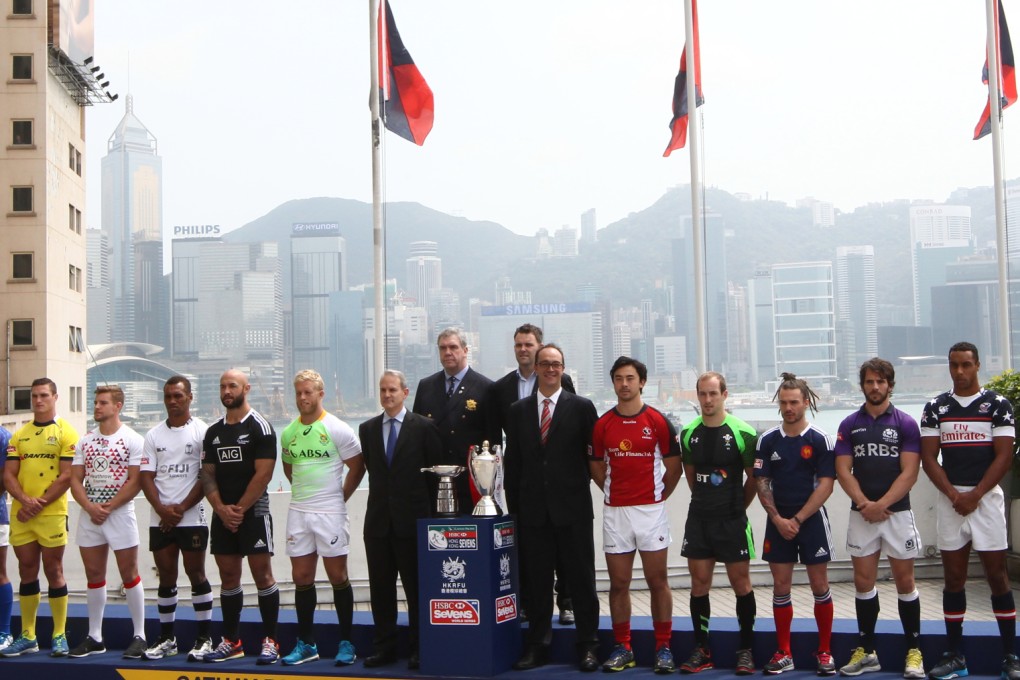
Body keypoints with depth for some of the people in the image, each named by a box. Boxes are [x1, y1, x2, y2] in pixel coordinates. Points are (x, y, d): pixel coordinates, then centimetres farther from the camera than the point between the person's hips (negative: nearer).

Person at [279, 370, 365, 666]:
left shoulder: (337, 429, -7)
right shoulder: (288, 433, 8)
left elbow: (357, 467, -2)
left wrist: (339, 497, 1)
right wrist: (304, 491, 13)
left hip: (330, 513, -5)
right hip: (298, 511, 5)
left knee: (338, 576, 0)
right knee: (302, 578, 8)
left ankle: (346, 643, 9)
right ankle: (306, 644, 17)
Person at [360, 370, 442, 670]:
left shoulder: (424, 427, -1)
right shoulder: (367, 429, 11)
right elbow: (370, 468, 16)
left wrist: (429, 510, -2)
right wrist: (382, 497, 9)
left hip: (412, 520, -4)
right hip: (378, 519, 4)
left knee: (416, 587, 2)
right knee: (380, 587, 8)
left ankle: (418, 649, 11)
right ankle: (384, 647, 18)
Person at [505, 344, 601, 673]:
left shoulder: (582, 407, 1)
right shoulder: (518, 410, 10)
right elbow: (513, 462, 10)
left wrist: (583, 487, -1)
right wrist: (514, 506, 6)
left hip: (573, 509, -2)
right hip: (534, 510, 3)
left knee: (582, 579, 3)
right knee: (536, 580, 8)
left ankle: (587, 646, 12)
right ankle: (537, 645, 17)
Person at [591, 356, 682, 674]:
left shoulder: (659, 422, -2)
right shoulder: (602, 424, 4)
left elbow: (674, 467, 5)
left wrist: (660, 493, 4)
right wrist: (614, 491, 7)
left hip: (650, 510, -2)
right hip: (614, 513, 2)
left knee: (658, 582, 2)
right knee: (618, 583, 6)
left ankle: (663, 648, 11)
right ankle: (622, 648, 15)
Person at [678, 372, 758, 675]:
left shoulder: (743, 433, -9)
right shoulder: (689, 433, 4)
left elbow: (754, 478, 0)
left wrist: (737, 507, 8)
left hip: (733, 521, -4)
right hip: (698, 519, 4)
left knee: (740, 583, 3)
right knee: (699, 583, 6)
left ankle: (746, 649, 13)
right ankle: (702, 650, 14)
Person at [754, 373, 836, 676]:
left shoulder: (820, 440, -4)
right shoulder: (767, 440, 4)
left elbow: (825, 484, -8)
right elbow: (761, 483, 3)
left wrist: (798, 519, -13)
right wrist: (778, 519, -8)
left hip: (812, 520, -2)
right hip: (778, 522, 2)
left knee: (820, 586, 2)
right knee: (781, 587, 5)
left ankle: (825, 652, 13)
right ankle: (783, 653, 13)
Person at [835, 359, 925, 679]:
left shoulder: (905, 424, -1)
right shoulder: (849, 425, 6)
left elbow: (909, 473, -8)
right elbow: (843, 470, 1)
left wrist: (881, 504, -16)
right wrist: (864, 503, -13)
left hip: (897, 512, -2)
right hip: (861, 515, 2)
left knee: (904, 582, 2)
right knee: (863, 583, 5)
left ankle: (914, 651, 10)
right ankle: (866, 652, 14)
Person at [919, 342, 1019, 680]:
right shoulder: (936, 407, 7)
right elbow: (928, 458, 4)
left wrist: (975, 495, -12)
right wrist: (953, 494, -9)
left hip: (986, 496, -2)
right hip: (949, 498, 2)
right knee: (954, 578, 5)